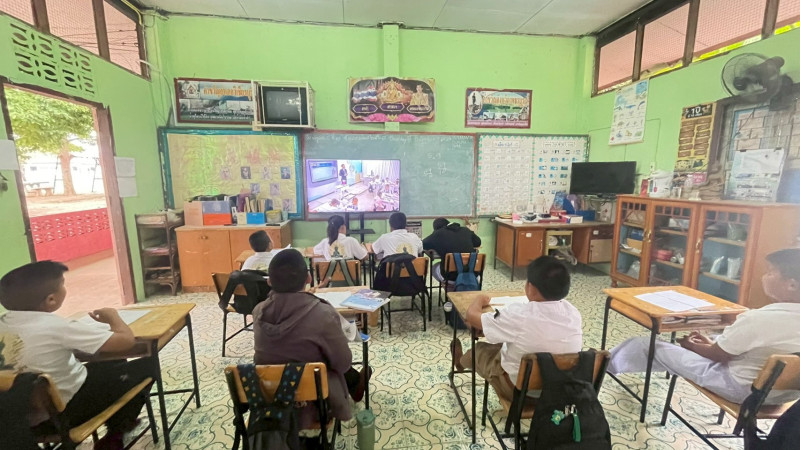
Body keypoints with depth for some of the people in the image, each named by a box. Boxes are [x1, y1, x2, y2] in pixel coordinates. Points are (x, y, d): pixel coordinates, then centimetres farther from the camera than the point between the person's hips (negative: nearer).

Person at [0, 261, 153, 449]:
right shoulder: (56, 327, -29)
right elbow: (127, 340, -27)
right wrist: (113, 317, -9)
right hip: (63, 414, -8)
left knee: (114, 364, 24)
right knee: (146, 365, 4)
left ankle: (115, 420, 34)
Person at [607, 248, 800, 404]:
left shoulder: (759, 318, -30)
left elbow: (718, 355, -17)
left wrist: (690, 345, 3)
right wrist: (712, 342, 12)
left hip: (740, 387, -8)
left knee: (644, 346, -3)